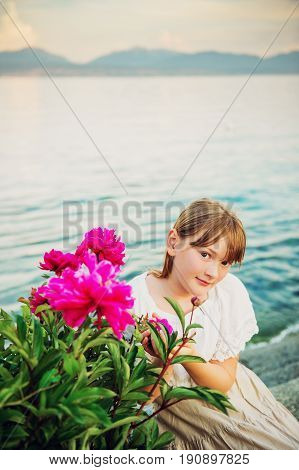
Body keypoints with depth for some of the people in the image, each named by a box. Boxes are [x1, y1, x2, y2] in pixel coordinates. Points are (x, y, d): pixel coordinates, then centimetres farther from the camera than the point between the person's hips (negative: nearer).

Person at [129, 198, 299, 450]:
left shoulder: (230, 292, -14)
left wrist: (189, 357, -27)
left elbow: (224, 381, -7)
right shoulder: (134, 298, -21)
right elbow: (144, 395, -13)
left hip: (221, 399, 3)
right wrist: (162, 361, -34)